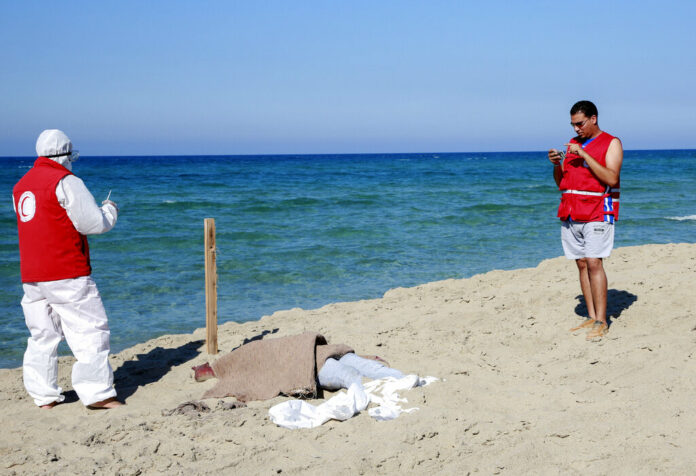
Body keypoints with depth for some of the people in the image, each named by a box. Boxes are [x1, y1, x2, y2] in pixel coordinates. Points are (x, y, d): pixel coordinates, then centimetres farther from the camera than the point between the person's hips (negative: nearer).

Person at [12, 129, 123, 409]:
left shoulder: (22, 185, 15)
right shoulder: (65, 182, -11)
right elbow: (93, 224, -12)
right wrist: (110, 210, 8)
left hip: (31, 277, 8)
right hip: (67, 273, -8)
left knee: (42, 336, 12)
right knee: (90, 330, -2)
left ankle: (43, 396, 14)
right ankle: (97, 393, -3)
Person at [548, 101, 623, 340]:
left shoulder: (611, 143, -1)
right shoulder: (573, 144, 17)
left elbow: (611, 178, -16)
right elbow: (561, 182, 17)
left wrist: (584, 155, -18)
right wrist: (556, 164, -3)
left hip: (597, 213, -6)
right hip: (571, 213, 6)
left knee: (593, 263, -14)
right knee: (581, 264, 4)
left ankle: (601, 322, -11)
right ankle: (591, 318, 8)